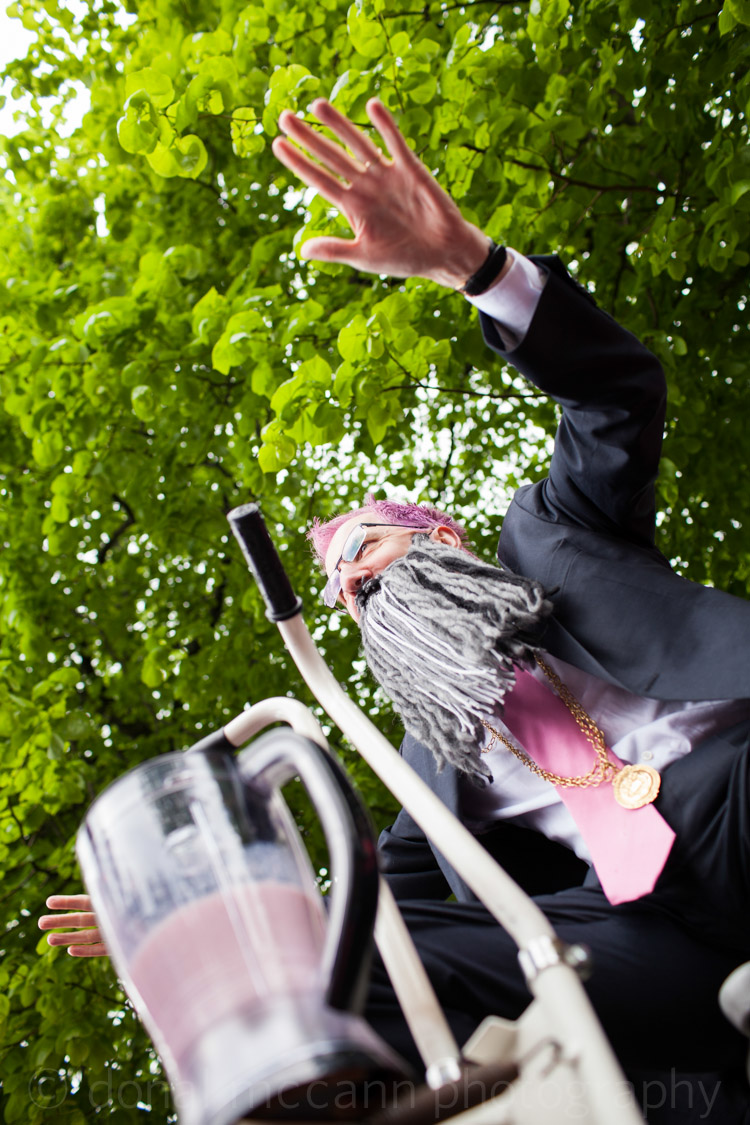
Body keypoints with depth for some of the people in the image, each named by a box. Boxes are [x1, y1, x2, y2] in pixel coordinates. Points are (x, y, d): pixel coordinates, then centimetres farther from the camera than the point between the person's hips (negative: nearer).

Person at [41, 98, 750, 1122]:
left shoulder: (547, 537, 24)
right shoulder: (432, 750, 31)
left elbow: (620, 393, 10)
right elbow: (386, 910, 30)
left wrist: (467, 261, -2)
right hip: (642, 913, 4)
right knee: (350, 980, -22)